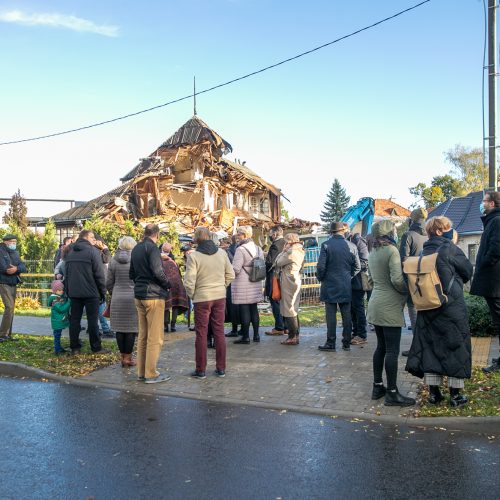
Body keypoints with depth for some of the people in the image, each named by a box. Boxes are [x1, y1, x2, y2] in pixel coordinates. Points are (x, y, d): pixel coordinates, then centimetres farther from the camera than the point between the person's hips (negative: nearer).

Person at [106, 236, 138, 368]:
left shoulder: (114, 261, 3)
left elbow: (108, 283, 7)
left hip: (117, 299, 3)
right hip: (133, 298, -3)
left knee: (120, 328, 9)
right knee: (131, 328, 3)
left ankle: (123, 357, 15)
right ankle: (128, 357, 6)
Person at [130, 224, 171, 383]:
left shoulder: (136, 249, 13)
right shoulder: (152, 248, -13)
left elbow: (131, 273, 18)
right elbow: (158, 271, -21)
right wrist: (168, 285, -7)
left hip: (139, 295, 9)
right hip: (154, 295, -9)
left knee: (142, 336, 14)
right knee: (155, 338, -1)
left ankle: (141, 372, 20)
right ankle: (151, 374, 3)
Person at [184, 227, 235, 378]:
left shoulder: (193, 256, -13)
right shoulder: (221, 253, 1)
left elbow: (189, 281, -15)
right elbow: (230, 275, 6)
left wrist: (191, 295, 2)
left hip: (202, 298, -4)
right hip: (220, 297, 4)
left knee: (201, 334, 5)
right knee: (219, 332, 11)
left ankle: (201, 370, 12)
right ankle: (221, 368, 17)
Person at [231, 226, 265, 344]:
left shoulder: (240, 250, -15)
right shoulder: (258, 249, 8)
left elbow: (236, 269, -20)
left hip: (242, 285, -7)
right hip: (255, 284, 7)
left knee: (244, 310, 0)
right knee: (254, 309, 13)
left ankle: (245, 336, 4)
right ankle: (256, 335, 17)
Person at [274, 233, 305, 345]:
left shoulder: (291, 252, -16)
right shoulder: (300, 251, 13)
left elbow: (277, 262, -12)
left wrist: (283, 251, -1)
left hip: (289, 282, -10)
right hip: (296, 280, 10)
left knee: (289, 310, -4)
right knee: (293, 309, 15)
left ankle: (292, 337, -1)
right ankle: (295, 335, 20)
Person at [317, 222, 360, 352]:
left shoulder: (326, 245, -10)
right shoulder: (351, 246, 0)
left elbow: (321, 266, -11)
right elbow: (357, 267, 4)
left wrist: (320, 278, 6)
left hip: (330, 285, -3)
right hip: (346, 286, 3)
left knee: (331, 314, 1)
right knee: (346, 314, 9)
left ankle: (331, 343, 4)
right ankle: (346, 343, 15)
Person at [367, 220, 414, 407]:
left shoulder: (373, 253, 12)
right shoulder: (392, 251, -13)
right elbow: (397, 280, -19)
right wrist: (408, 290, -4)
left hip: (375, 304, 9)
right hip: (390, 306, -9)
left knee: (381, 346, 16)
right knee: (392, 351, -4)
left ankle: (377, 387, 22)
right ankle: (392, 394, 1)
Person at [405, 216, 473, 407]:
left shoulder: (424, 252, 5)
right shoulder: (450, 249, -11)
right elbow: (468, 271, -1)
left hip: (427, 309, 5)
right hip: (452, 308, -5)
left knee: (430, 347, 10)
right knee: (456, 347, 6)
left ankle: (433, 393, 15)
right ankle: (455, 395, 11)